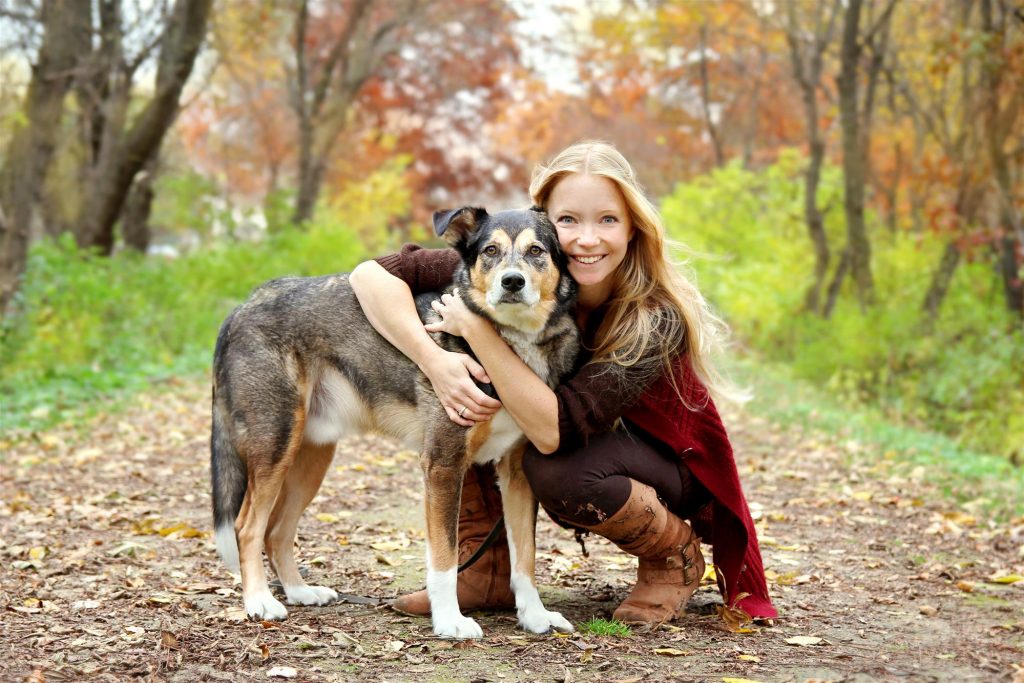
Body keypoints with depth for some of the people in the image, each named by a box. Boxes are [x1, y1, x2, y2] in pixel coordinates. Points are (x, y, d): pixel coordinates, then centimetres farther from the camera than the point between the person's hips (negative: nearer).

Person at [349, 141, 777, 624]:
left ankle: (677, 557, -6)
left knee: (558, 472, -36)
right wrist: (434, 360, -40)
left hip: (668, 467, -5)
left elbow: (555, 431, -41)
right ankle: (488, 571, -6)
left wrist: (477, 328, -41)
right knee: (464, 387, -20)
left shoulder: (657, 319, -32)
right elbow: (374, 273, -26)